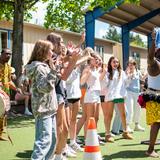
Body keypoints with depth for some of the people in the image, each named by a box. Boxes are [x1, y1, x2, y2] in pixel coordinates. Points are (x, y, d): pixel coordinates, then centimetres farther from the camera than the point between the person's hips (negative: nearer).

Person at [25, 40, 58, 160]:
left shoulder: (44, 66, 16)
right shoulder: (39, 67, -14)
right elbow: (44, 87, -24)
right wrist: (53, 71, -27)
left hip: (49, 108, 10)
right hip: (43, 109, -10)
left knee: (52, 139, 15)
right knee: (44, 140, -11)